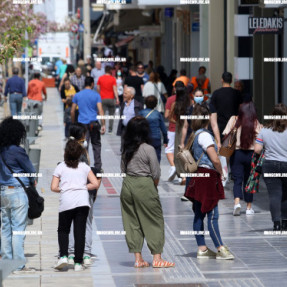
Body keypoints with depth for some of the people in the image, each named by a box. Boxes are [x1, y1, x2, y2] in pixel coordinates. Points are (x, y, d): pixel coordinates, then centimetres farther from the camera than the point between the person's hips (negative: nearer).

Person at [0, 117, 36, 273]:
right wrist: (32, 181, 15)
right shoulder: (17, 151, -15)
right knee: (18, 228, -4)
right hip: (17, 191, -7)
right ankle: (19, 265, -3)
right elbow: (31, 170, -7)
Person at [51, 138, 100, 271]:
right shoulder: (84, 167, 12)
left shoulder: (60, 167, 7)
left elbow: (54, 187, 1)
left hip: (66, 202, -1)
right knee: (80, 232, 2)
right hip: (82, 201, 1)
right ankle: (78, 263, -1)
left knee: (63, 230, 14)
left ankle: (63, 256, -5)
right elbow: (95, 184, 6)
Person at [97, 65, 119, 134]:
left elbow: (98, 89, 7)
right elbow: (115, 89, -10)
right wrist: (117, 98, -10)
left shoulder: (100, 78, 3)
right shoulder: (113, 79, -4)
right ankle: (110, 129, 9)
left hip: (103, 99, 1)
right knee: (111, 114, 11)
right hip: (111, 99, -1)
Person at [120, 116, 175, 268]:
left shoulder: (126, 150, 3)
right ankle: (157, 258, 5)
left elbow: (123, 170, 8)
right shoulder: (148, 149, -12)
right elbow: (156, 173, -10)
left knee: (132, 221, 10)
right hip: (145, 186, -5)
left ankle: (138, 258, 12)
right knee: (155, 220, 5)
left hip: (127, 185, 6)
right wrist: (154, 186, 10)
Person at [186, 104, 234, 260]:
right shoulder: (204, 135, -14)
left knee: (199, 215, 9)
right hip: (208, 177, -9)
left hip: (198, 176, 9)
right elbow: (215, 159, -20)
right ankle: (220, 249, -7)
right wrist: (221, 173, -3)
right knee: (212, 215, -8)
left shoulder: (194, 135, 13)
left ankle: (202, 248, 14)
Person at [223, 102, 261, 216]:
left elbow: (225, 133, -10)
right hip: (251, 154, 1)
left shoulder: (234, 119, -2)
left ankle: (237, 202, -23)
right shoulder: (256, 123, -1)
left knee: (237, 180, 1)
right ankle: (249, 207, 18)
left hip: (236, 153, -1)